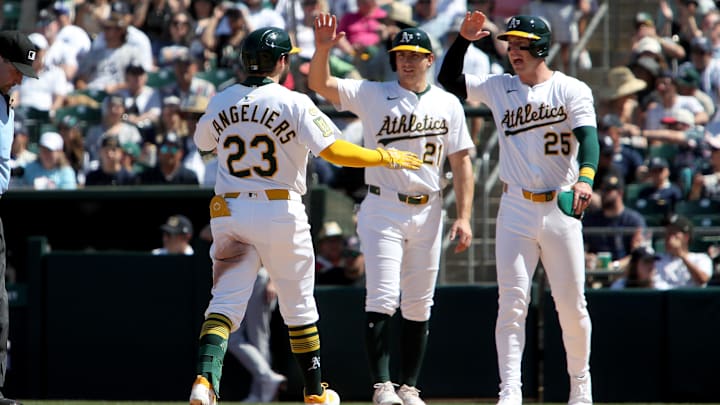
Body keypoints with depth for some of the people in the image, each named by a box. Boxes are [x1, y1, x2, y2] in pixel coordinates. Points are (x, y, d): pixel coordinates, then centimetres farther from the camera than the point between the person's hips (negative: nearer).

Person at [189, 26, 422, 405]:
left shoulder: (220, 103, 6)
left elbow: (203, 142, 25)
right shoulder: (293, 103, -9)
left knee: (225, 301, 0)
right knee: (298, 304, 12)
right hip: (280, 212, -3)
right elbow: (332, 150, -18)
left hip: (228, 212, 3)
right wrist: (386, 157, -8)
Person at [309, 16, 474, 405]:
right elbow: (320, 84, -12)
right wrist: (322, 49, -32)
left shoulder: (448, 104, 6)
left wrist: (463, 216, -3)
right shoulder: (372, 95, -1)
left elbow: (461, 162, 6)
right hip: (383, 210, -3)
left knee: (419, 305, 7)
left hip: (427, 211, 3)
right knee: (382, 299, -11)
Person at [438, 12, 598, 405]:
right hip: (516, 210, 2)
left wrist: (585, 177, -35)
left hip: (560, 209, -2)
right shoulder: (498, 88, 9)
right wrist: (463, 39, -3)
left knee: (572, 305, 3)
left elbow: (588, 136, -16)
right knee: (512, 303, -6)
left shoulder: (572, 90, -2)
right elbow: (448, 79, 12)